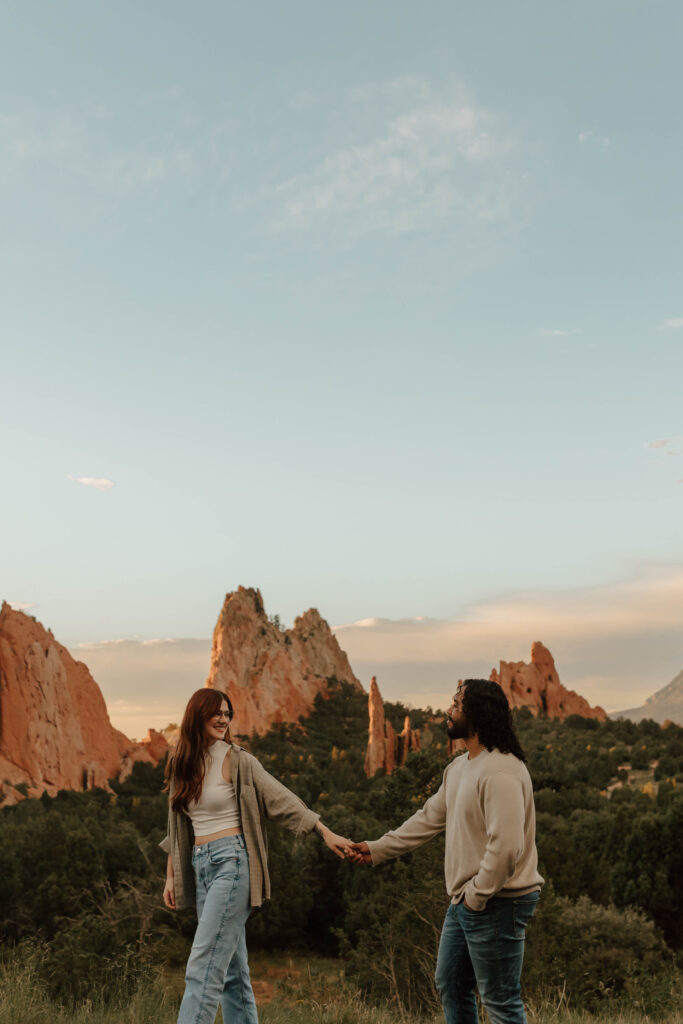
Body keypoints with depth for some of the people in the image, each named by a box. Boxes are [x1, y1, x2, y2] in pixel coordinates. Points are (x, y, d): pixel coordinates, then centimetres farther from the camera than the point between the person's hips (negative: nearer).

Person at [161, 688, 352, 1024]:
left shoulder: (238, 761, -4)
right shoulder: (181, 767, 12)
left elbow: (281, 800, -7)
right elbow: (176, 829, 19)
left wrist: (326, 833, -13)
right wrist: (171, 877, 17)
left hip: (231, 861, -6)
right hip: (200, 867, 6)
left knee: (204, 966, -13)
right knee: (232, 970, 10)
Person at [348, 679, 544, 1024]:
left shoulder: (500, 772, -24)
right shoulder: (458, 767, 9)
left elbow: (506, 846, -29)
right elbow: (429, 818, 17)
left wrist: (477, 896, -19)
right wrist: (376, 849, 16)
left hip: (496, 903, -10)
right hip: (464, 902, 10)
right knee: (450, 984, 22)